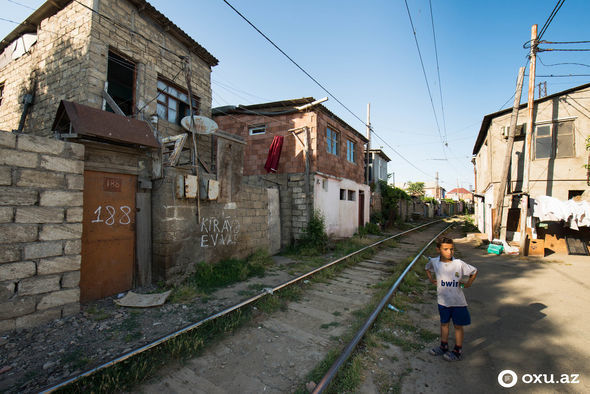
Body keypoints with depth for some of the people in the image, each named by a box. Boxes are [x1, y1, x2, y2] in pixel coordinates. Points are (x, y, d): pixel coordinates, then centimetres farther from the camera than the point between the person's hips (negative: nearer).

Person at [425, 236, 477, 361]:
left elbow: (474, 271, 1)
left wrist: (468, 283, -6)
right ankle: (444, 347, 38)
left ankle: (458, 352, 30)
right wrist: (431, 279, 2)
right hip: (443, 300, 3)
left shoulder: (459, 264, -15)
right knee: (444, 324, 19)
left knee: (458, 326, 13)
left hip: (458, 301, -2)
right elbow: (427, 268, 14)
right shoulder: (434, 262, -9)